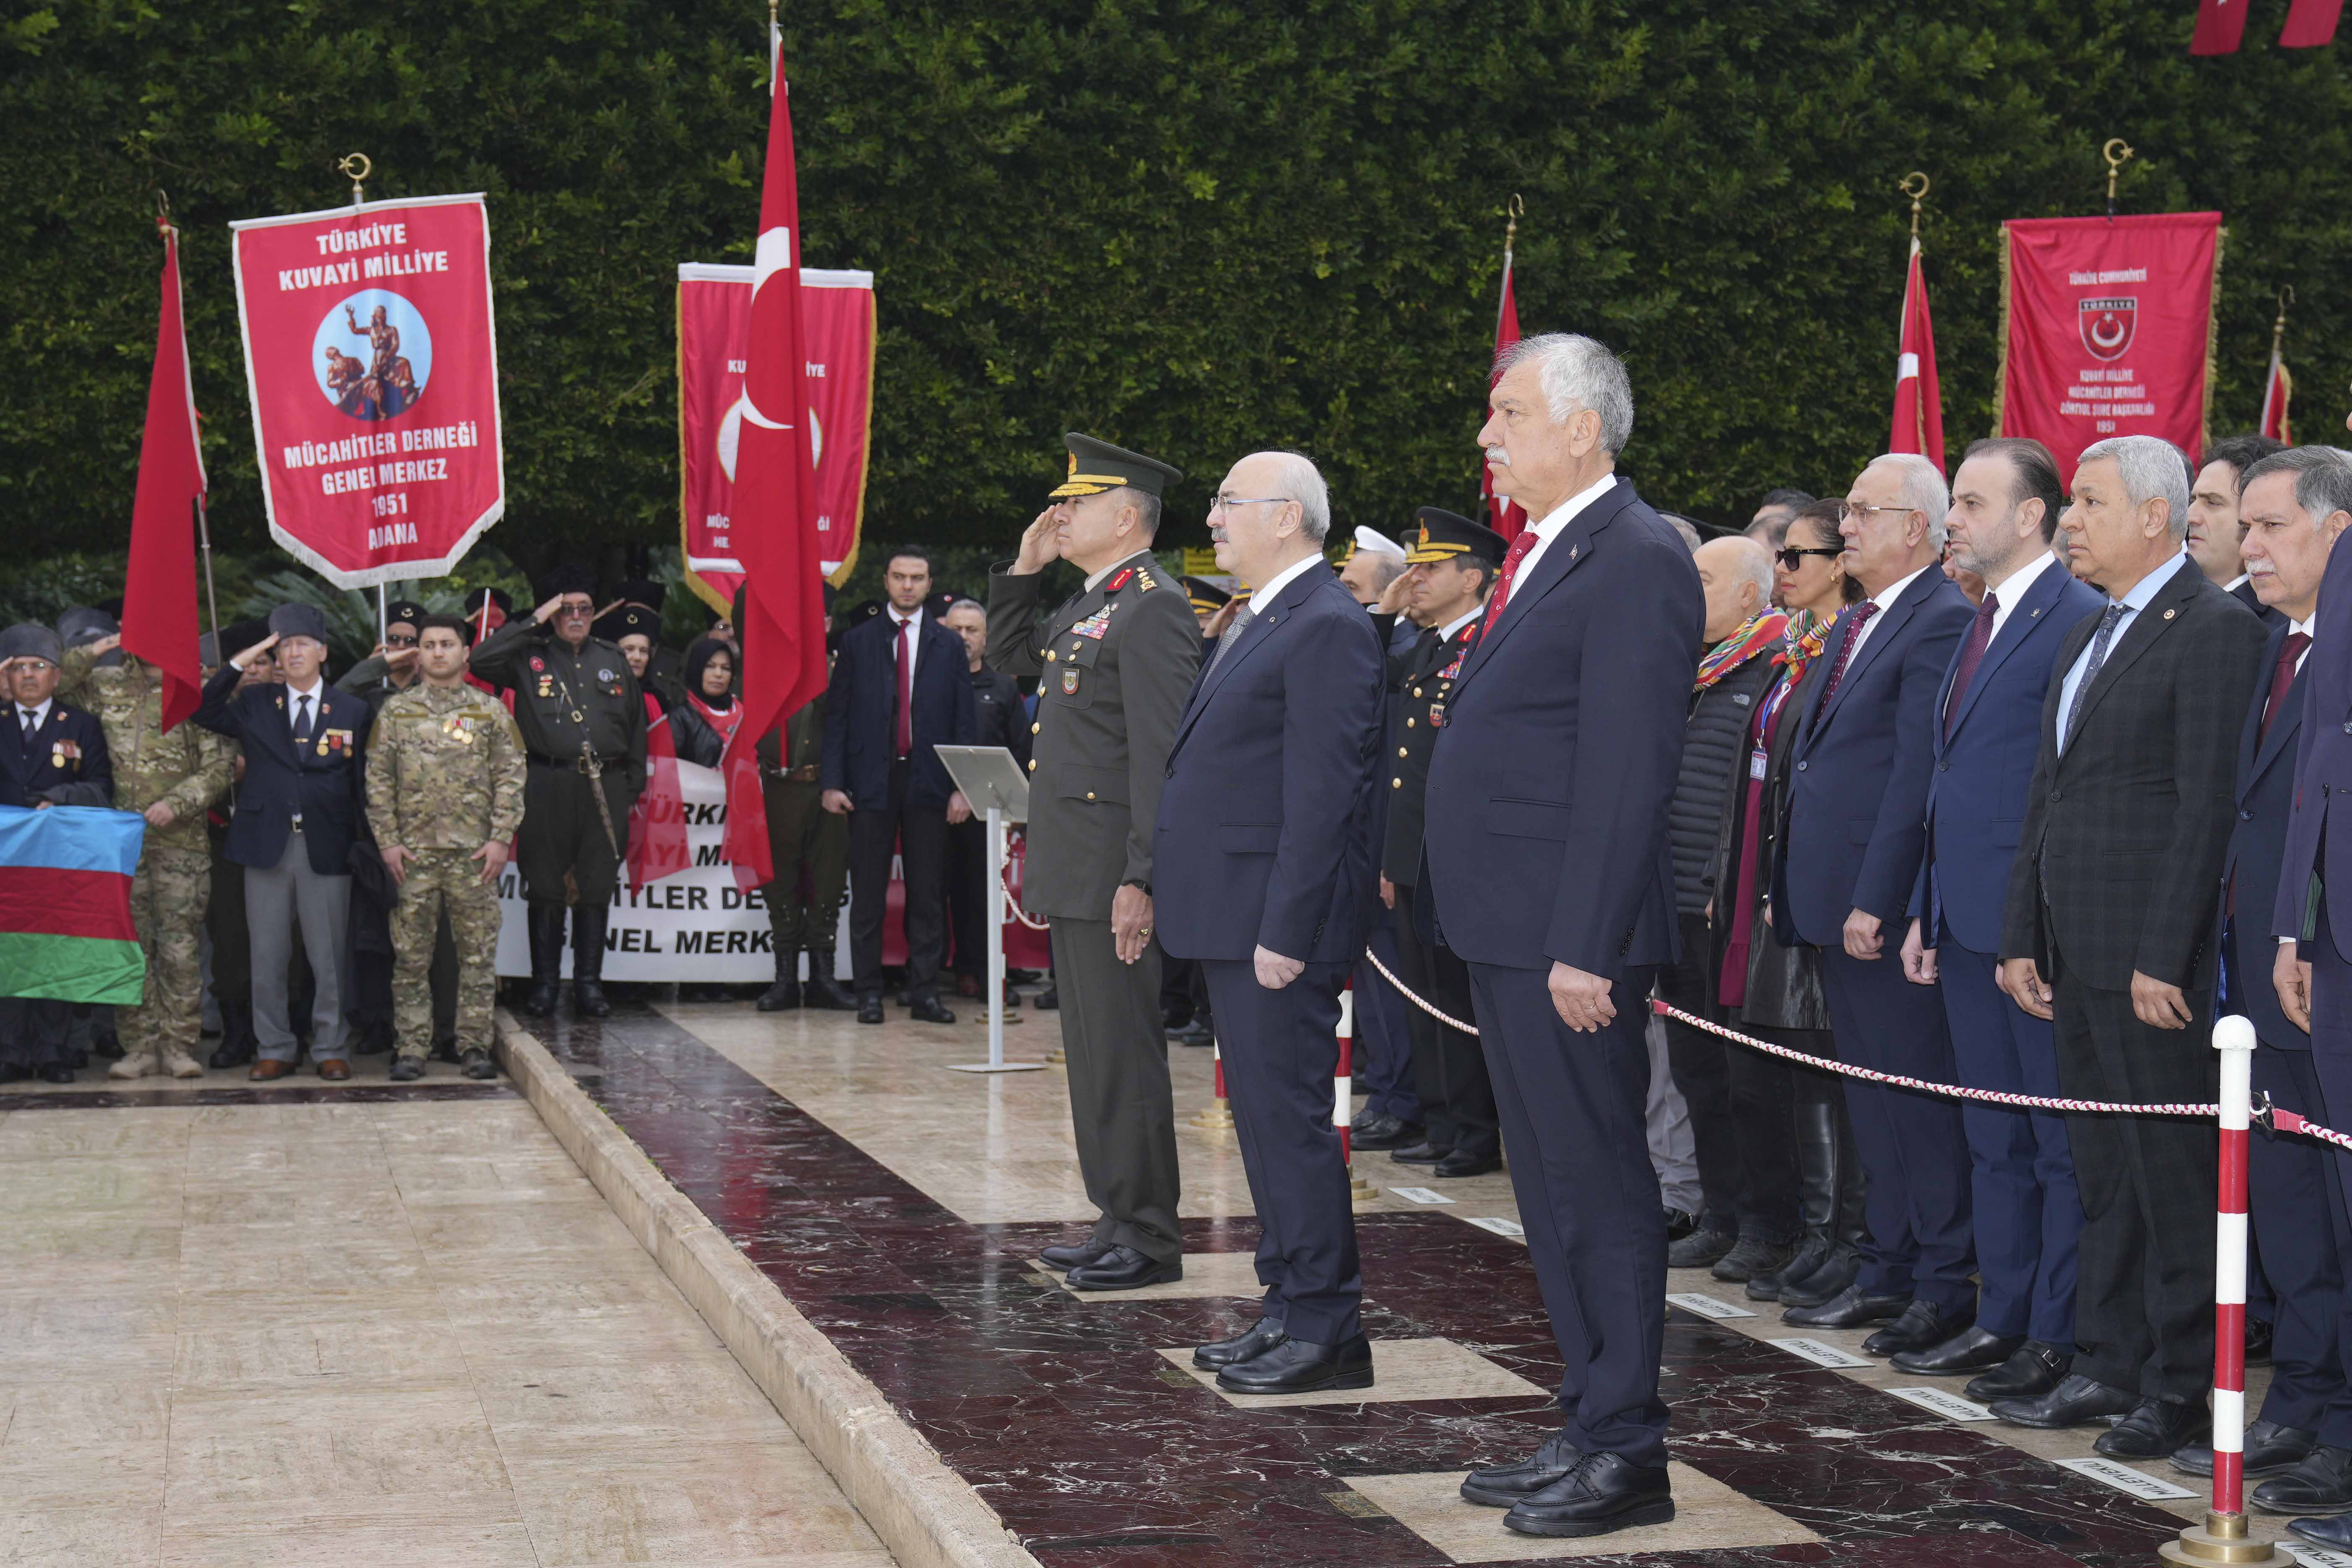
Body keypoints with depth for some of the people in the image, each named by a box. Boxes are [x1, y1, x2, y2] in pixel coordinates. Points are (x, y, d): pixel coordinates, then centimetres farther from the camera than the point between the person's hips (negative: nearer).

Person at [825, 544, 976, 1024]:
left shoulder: (948, 645, 10)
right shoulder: (857, 641, 8)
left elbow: (963, 720, 7)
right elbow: (838, 715, 5)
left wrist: (962, 786, -2)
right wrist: (833, 782, -4)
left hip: (927, 782, 1)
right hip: (871, 781, -1)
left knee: (928, 892, 2)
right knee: (868, 893, 0)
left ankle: (924, 992, 6)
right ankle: (869, 993, 5)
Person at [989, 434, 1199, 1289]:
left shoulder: (1152, 609, -14)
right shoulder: (1087, 605, 16)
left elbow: (1162, 754, -19)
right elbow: (1010, 654, 32)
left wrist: (1143, 879, -23)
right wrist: (1024, 566, 17)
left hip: (1113, 876, -10)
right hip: (1072, 870, 10)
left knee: (1123, 1053, -5)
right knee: (1092, 1052, 13)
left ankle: (1147, 1238, 3)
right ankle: (1117, 1219, 21)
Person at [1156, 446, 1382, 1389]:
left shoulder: (1328, 628, -14)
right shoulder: (1258, 622, 17)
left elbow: (1323, 792, -19)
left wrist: (1285, 930, -22)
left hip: (1277, 921, -10)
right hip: (1233, 917, 10)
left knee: (1288, 1118, -6)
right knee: (1264, 1117, 14)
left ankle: (1325, 1329, 1)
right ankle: (1291, 1307, 21)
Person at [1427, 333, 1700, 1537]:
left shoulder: (1635, 561, -14)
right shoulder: (1540, 556, 16)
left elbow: (1628, 772, -20)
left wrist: (1583, 946, -22)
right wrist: (1510, 936, 17)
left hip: (1568, 943, -10)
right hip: (1509, 937, 10)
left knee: (1597, 1189, -3)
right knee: (1550, 1190, 15)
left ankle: (1625, 1452, 5)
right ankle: (1590, 1425, 24)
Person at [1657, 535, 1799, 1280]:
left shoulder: (1780, 670, -11)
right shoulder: (1695, 672, 16)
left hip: (1736, 910, -8)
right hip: (1679, 906, 9)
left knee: (1751, 1076, -1)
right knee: (1697, 1068, 13)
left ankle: (1769, 1227, 8)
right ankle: (1722, 1216, 22)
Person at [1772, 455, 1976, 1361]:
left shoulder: (1939, 623, -13)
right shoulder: (1853, 626, 17)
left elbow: (1918, 772, -18)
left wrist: (1874, 900, -21)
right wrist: (1794, 888, 15)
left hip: (1885, 905, -10)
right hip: (1837, 901, 10)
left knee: (1918, 1087, -3)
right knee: (1870, 1090, 14)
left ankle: (1946, 1285, 4)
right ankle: (1888, 1274, 23)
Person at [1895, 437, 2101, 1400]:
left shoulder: (2078, 619, -12)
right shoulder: (1981, 624, 17)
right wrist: (1926, 911, 17)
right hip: (1968, 922, 9)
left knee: (2064, 1140, 0)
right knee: (1994, 1138, 15)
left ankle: (2062, 1335, 6)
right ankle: (2003, 1318, 23)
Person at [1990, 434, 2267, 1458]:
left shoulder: (2213, 630, -10)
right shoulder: (2087, 639, 18)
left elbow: (2208, 806, -16)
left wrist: (2164, 956, -19)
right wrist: (2022, 938, 14)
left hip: (2153, 956, -9)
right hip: (2077, 952, 9)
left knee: (2173, 1172, -2)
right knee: (2102, 1172, 14)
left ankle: (2181, 1385, 6)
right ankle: (2108, 1365, 22)